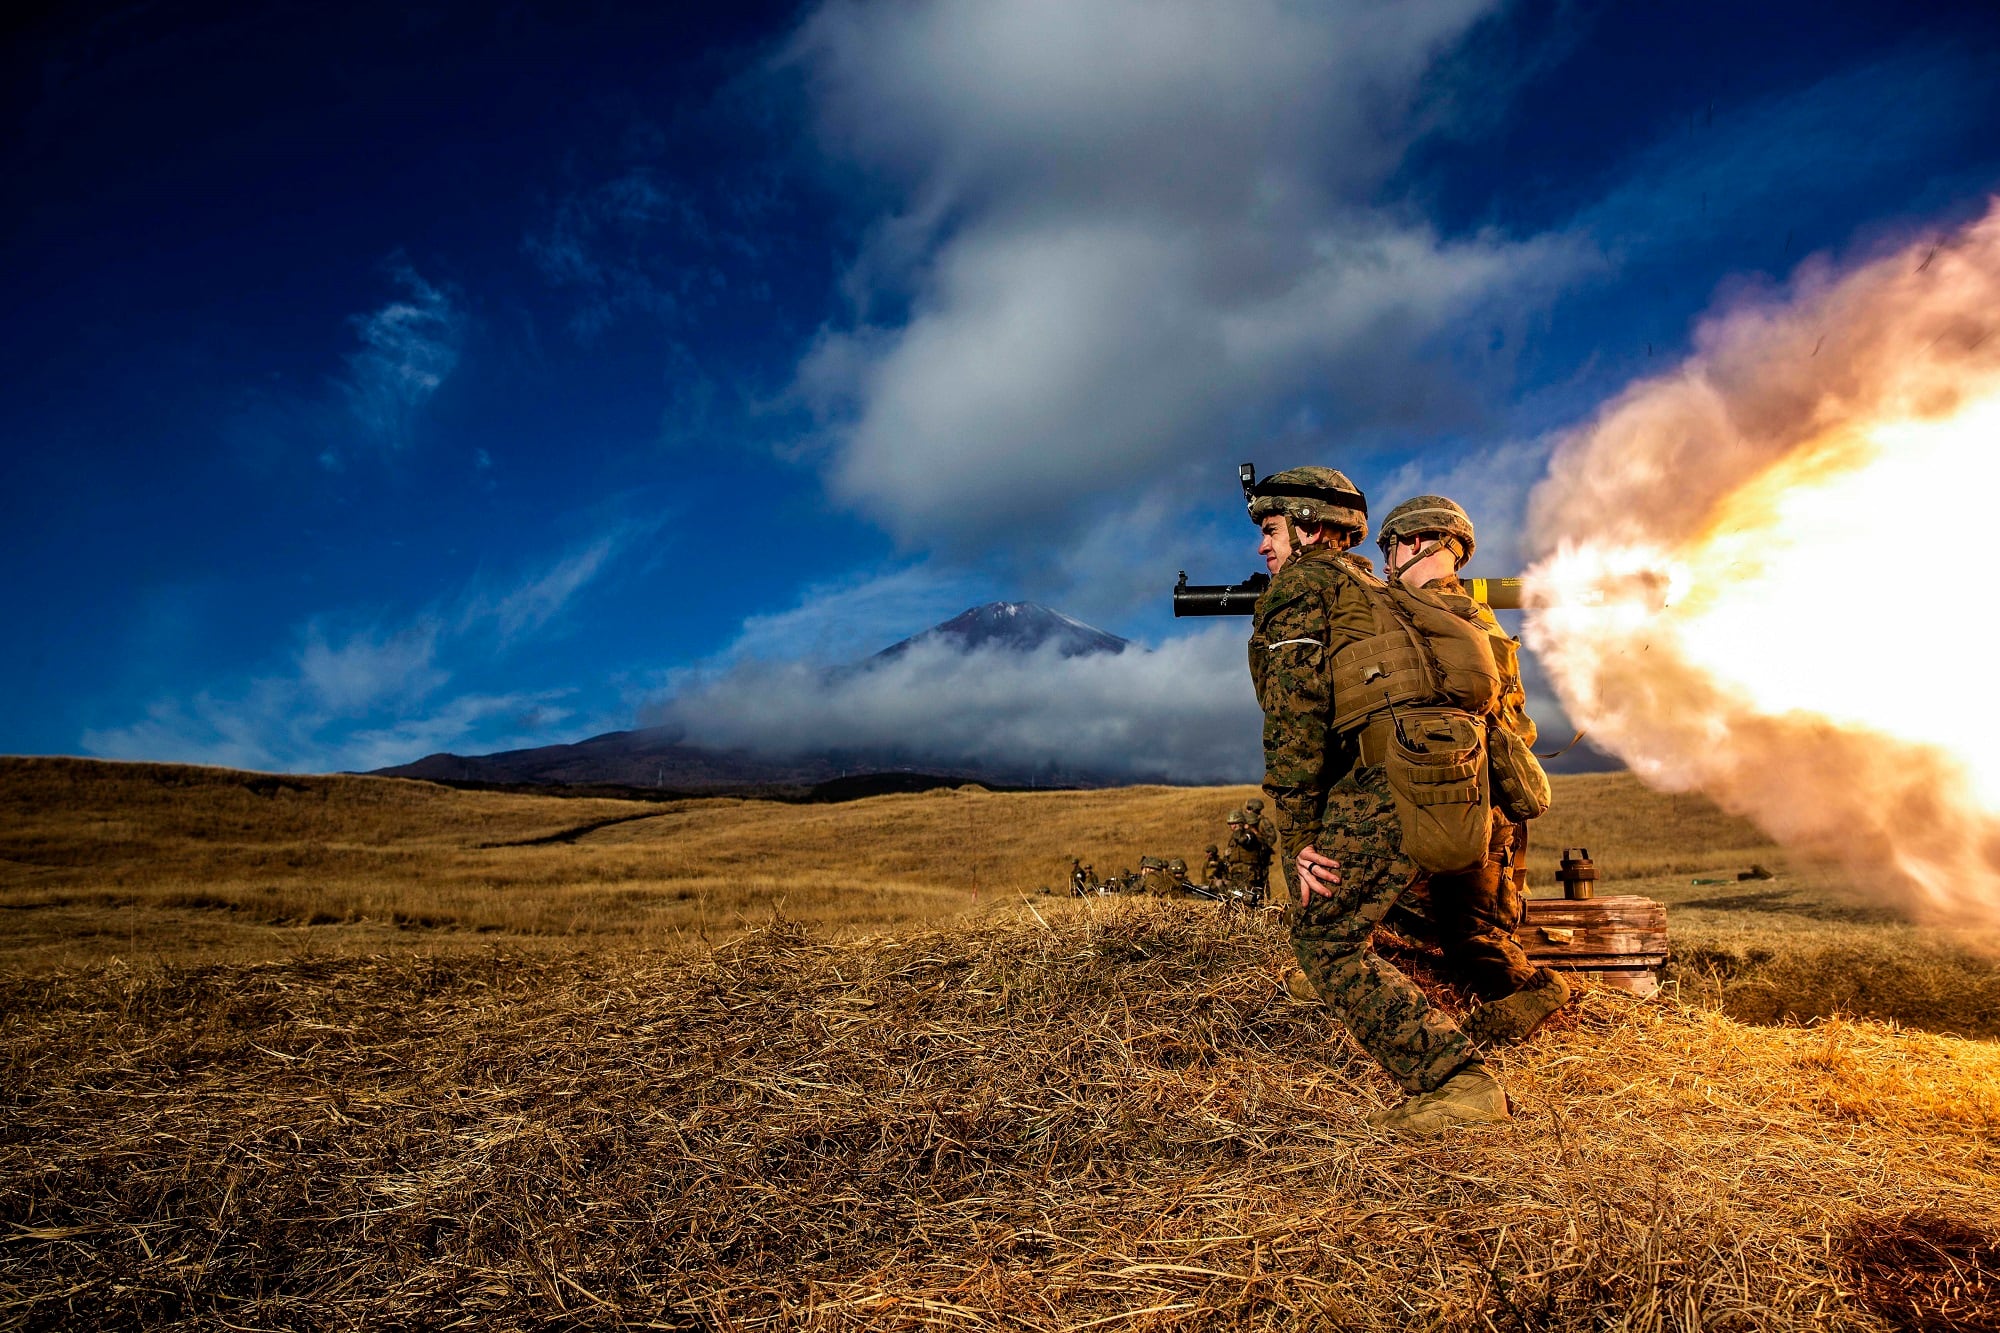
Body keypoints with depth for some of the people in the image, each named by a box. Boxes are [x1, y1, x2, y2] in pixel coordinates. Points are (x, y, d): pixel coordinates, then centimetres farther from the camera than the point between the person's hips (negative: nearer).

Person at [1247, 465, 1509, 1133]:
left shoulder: (1301, 582, 2)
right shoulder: (1372, 589, 29)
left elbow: (1295, 706, -10)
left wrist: (1298, 836, -10)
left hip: (1386, 775, -9)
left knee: (1324, 938, -2)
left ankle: (1455, 1081, -9)